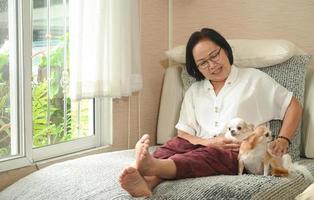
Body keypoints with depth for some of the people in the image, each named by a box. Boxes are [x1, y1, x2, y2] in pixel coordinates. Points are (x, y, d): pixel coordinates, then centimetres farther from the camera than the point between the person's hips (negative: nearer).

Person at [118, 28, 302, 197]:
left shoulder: (253, 78, 15)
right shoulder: (193, 92, 23)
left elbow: (294, 106, 14)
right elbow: (184, 133, 12)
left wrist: (283, 140, -2)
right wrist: (208, 142, -9)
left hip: (240, 153, -3)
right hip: (204, 147, 3)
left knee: (210, 155, -36)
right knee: (176, 144, -30)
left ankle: (154, 166, -64)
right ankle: (148, 180, -60)